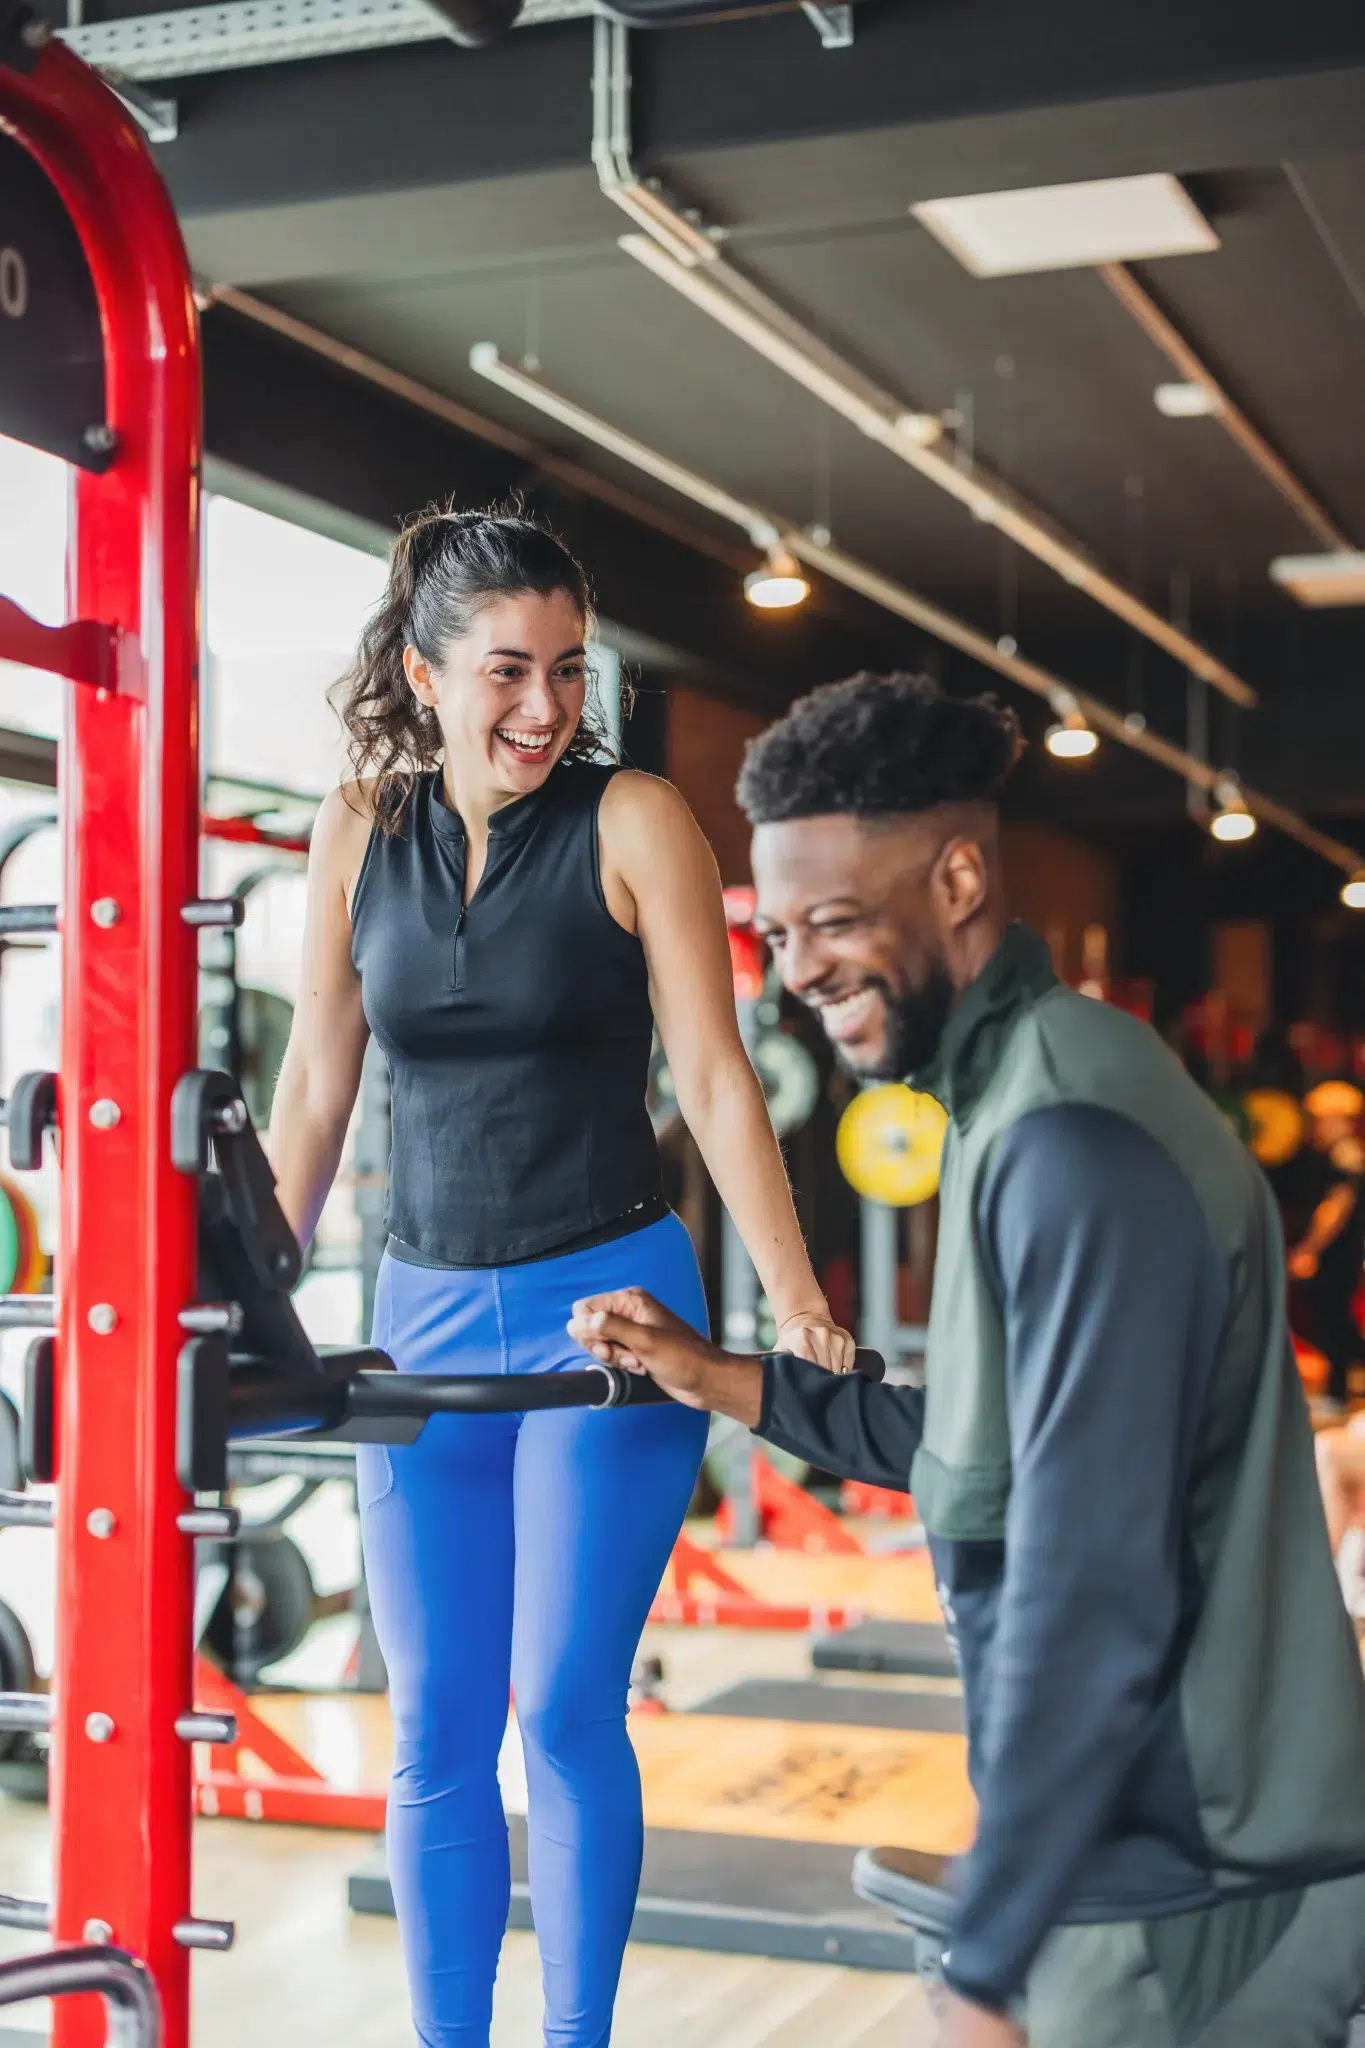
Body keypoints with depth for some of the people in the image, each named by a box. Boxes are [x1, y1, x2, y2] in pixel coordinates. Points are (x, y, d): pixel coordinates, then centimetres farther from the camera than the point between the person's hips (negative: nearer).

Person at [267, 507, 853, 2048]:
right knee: (434, 1733, 8)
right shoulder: (358, 831, 5)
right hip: (425, 1315, 3)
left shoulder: (634, 823, -5)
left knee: (566, 1711, 0)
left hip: (610, 1305, -3)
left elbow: (713, 1081, -6)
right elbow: (314, 1093, 10)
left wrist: (799, 1313, -10)